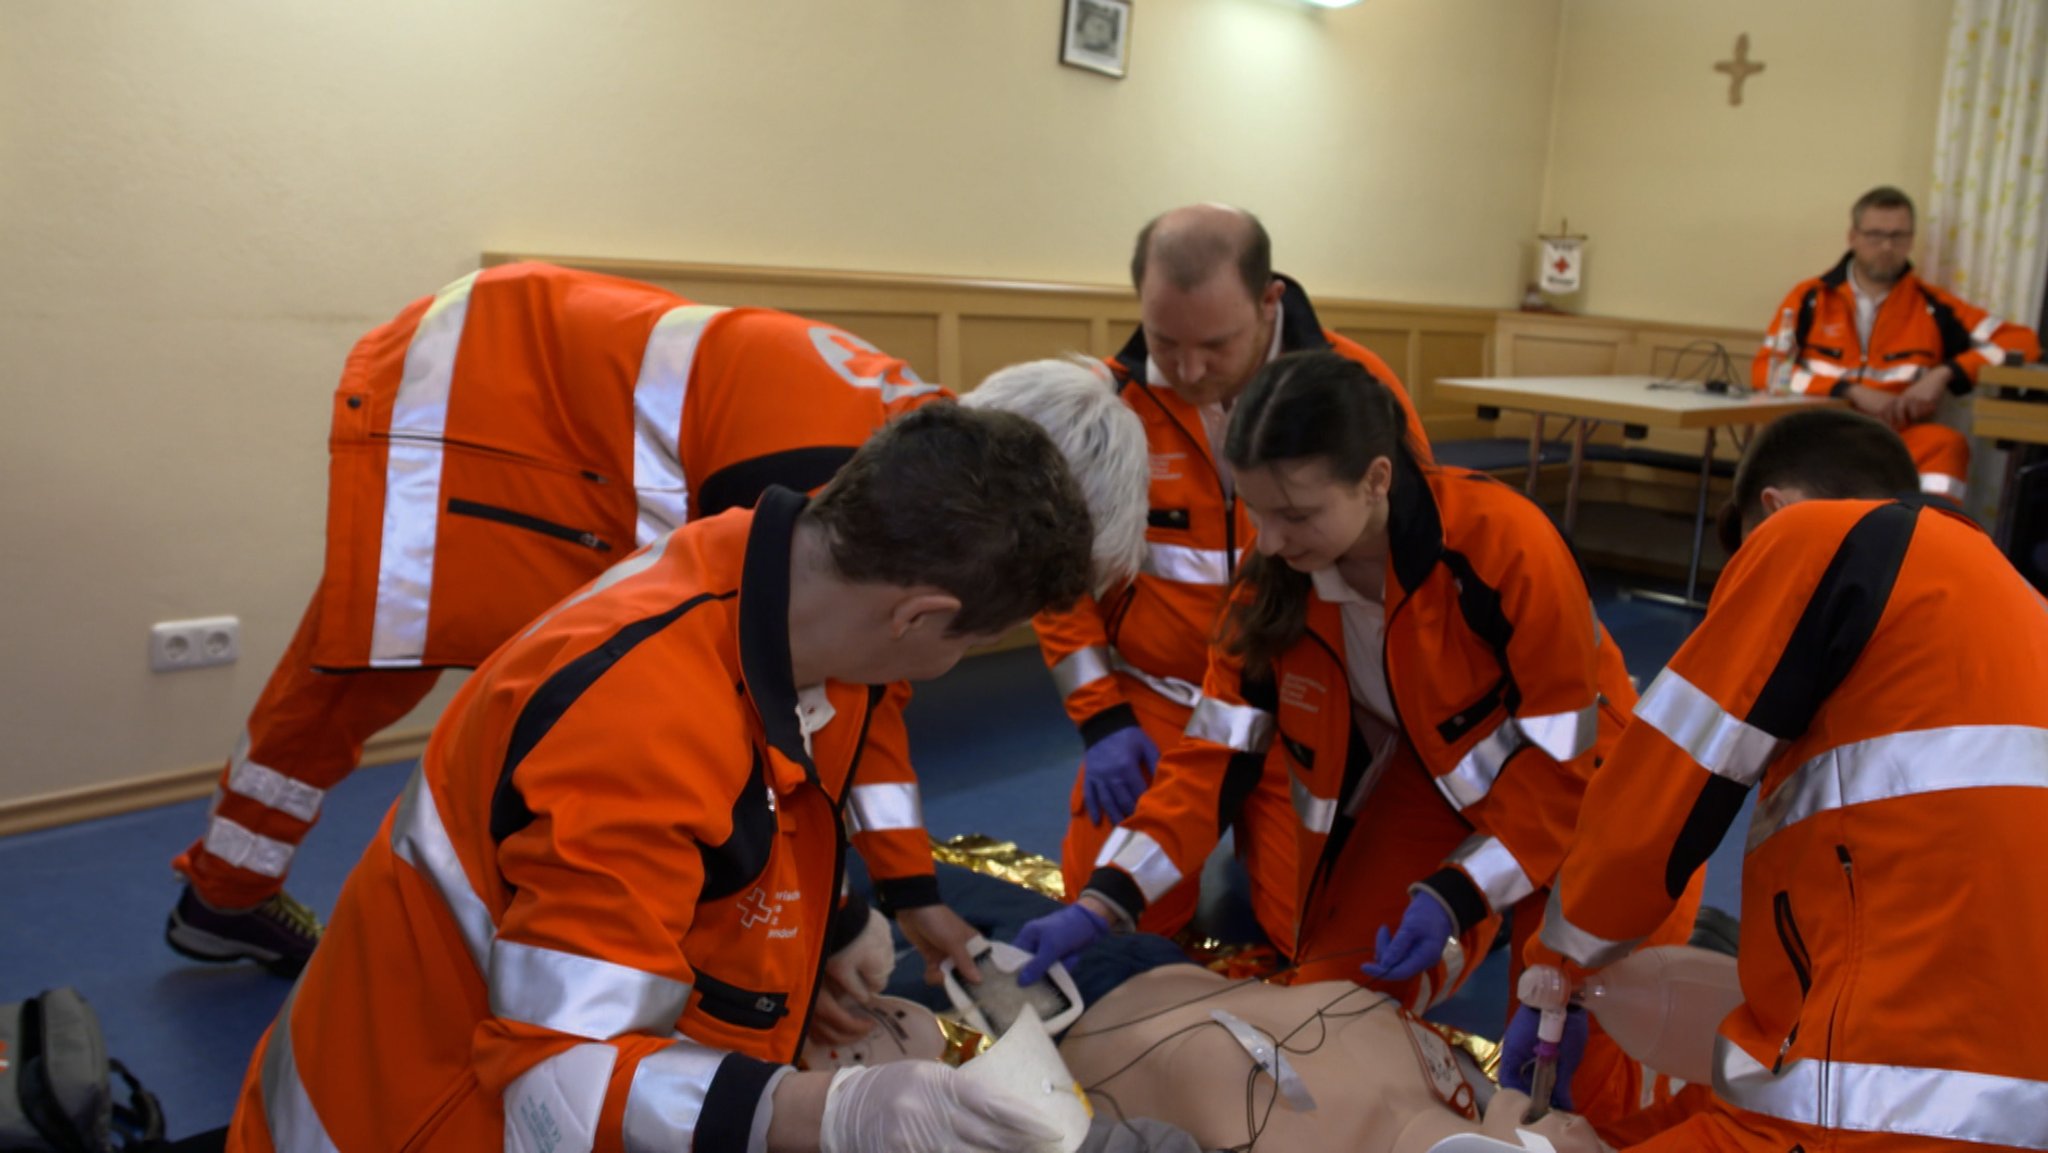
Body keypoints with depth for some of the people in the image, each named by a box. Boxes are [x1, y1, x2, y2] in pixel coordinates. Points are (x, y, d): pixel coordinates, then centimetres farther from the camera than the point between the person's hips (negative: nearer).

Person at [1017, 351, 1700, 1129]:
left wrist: (1461, 893, -27)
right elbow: (1216, 752, -15)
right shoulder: (1277, 576, -19)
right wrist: (1104, 901, -23)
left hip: (1563, 769, -4)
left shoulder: (1508, 545, -33)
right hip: (1427, 779, 4)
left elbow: (1566, 752, -23)